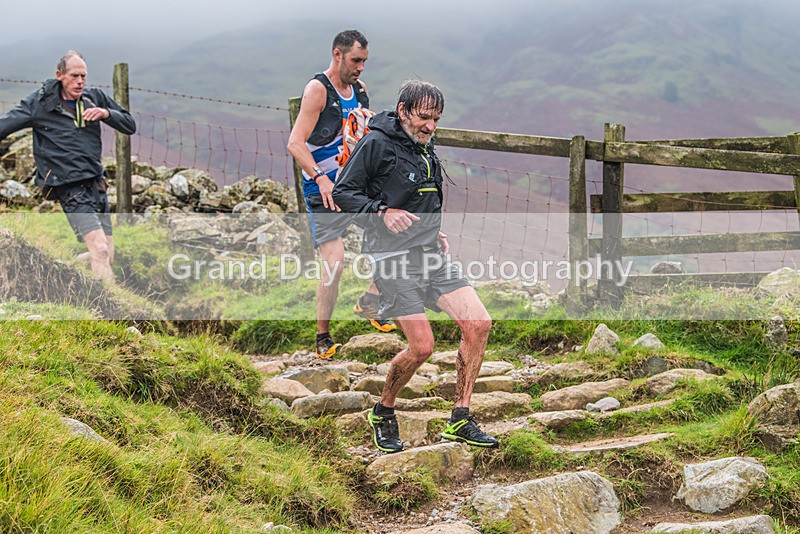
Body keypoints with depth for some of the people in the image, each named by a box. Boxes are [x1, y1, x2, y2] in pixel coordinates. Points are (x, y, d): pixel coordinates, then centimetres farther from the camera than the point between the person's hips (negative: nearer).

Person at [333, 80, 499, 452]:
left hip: (430, 255, 8)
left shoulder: (425, 149, 17)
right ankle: (383, 414, 14)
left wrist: (434, 232, 17)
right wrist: (382, 212, -20)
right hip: (393, 256, -8)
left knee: (478, 324, -6)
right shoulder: (376, 145, -8)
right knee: (421, 345, -13)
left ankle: (460, 421, 4)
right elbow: (342, 192, -8)